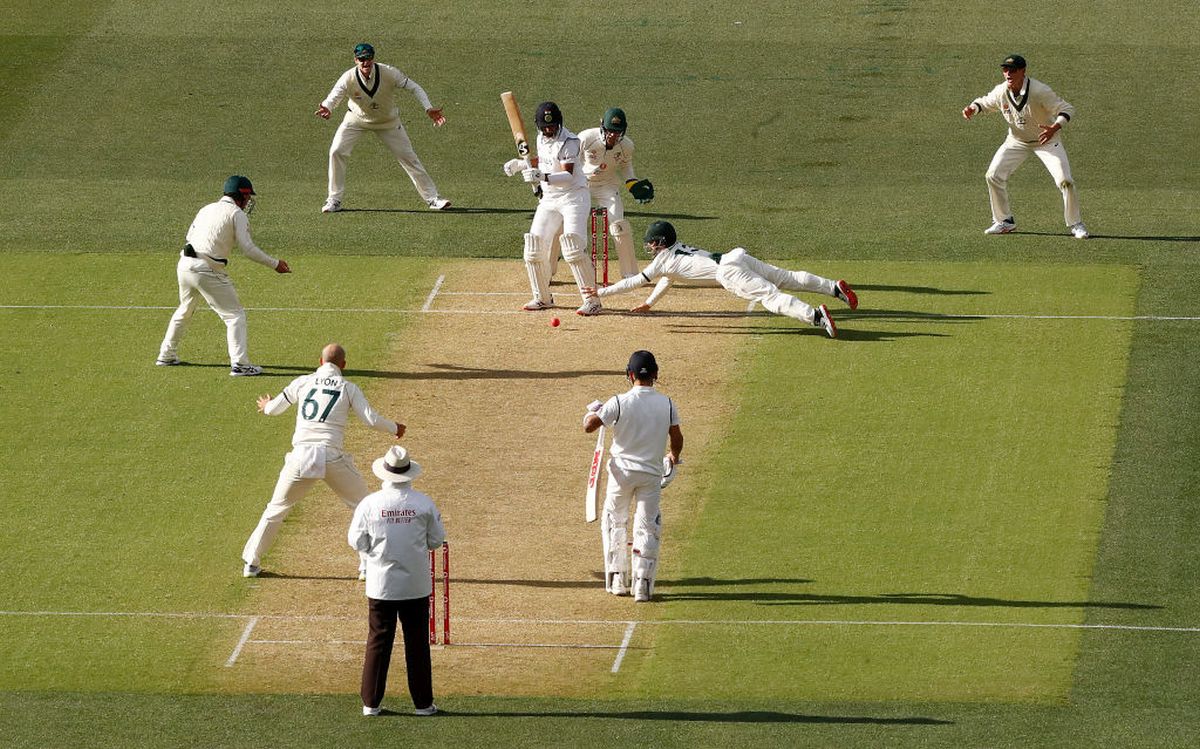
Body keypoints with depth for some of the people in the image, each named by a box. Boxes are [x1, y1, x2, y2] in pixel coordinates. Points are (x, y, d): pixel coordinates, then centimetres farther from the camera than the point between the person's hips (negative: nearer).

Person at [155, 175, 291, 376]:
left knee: (184, 311, 28)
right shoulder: (237, 214, -3)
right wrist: (274, 264, -4)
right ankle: (239, 363, -13)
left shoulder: (207, 209, 18)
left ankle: (166, 355, 35)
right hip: (207, 269, -7)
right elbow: (247, 248, -10)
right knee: (235, 314, -2)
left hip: (184, 264, 7)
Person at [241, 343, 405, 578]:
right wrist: (395, 428, 17)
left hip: (300, 457, 2)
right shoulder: (348, 388, 6)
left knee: (277, 508, 18)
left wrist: (265, 406, 46)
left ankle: (251, 562, 19)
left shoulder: (303, 382, 12)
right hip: (332, 457, -2)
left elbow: (273, 408, 22)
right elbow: (371, 419, -2)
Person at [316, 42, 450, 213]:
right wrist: (327, 108, -64)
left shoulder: (388, 73, -27)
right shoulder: (348, 78, -28)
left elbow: (414, 87, -19)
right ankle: (334, 200, 2)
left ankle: (432, 198, 11)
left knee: (408, 156, -1)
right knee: (336, 152, -12)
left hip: (388, 121, 0)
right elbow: (334, 97, -39)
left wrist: (429, 108, -32)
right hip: (357, 119, 0)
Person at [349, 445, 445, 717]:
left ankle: (371, 703, 9)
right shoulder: (424, 503, -8)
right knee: (417, 643, 9)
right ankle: (423, 703, 13)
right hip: (415, 584, 0)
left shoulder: (370, 503, -9)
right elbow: (436, 540, 0)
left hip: (381, 584, 0)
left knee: (378, 642, 8)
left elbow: (356, 541, -4)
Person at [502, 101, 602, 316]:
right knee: (534, 247, 3)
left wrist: (544, 177, -43)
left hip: (573, 195, -8)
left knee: (573, 247, -20)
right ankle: (542, 298, 19)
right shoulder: (541, 138, 7)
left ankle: (591, 300, -16)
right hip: (549, 199, 8)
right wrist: (520, 164, 9)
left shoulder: (569, 141, -18)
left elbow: (568, 175, -27)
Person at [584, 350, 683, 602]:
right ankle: (643, 584, -3)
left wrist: (593, 410, 10)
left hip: (622, 472, -1)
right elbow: (677, 438, 6)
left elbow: (589, 426, -13)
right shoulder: (667, 404, -4)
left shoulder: (619, 403, -13)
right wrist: (673, 457, 27)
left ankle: (617, 579, 17)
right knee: (647, 527, 5)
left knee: (614, 523, 17)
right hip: (652, 473, 1)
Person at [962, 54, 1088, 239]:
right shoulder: (1001, 92, -16)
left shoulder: (1040, 91, -30)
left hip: (1046, 139, -4)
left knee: (1065, 180, -15)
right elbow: (985, 102, 5)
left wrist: (1054, 128, -44)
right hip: (1017, 141, 4)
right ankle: (1005, 221, 12)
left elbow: (1067, 109, -26)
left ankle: (1075, 224, 4)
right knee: (993, 176, -5)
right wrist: (972, 108, -19)